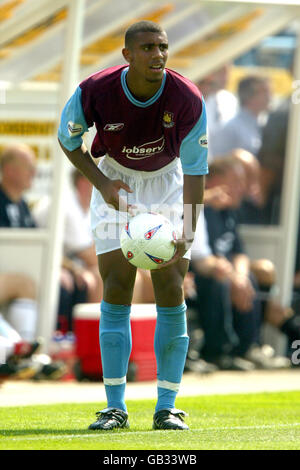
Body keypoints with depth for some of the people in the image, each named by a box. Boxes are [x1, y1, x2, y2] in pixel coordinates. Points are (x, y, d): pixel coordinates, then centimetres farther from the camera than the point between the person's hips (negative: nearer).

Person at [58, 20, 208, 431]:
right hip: (116, 180, 0)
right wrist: (102, 183, -14)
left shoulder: (188, 100, -24)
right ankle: (115, 407, -4)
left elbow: (195, 171, -22)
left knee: (171, 289, -9)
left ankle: (167, 407, -2)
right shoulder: (94, 92, -22)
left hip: (168, 185, 0)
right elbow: (68, 140, -2)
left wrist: (187, 232, -32)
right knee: (116, 287, -8)